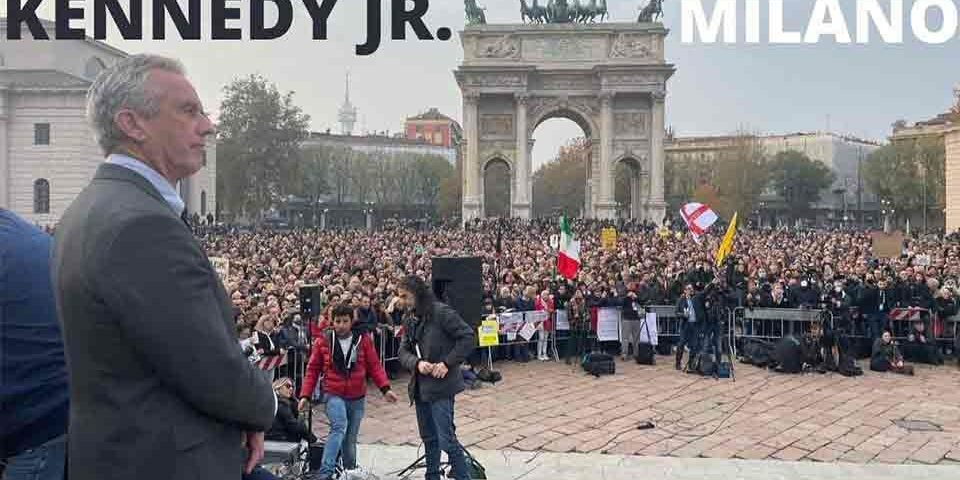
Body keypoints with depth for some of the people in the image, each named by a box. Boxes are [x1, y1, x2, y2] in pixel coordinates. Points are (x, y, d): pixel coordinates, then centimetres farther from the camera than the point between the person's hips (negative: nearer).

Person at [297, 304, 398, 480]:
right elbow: (313, 369, 2)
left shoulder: (364, 340, -3)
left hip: (357, 397, 2)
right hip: (334, 394, -2)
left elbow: (374, 366, -1)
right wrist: (305, 395, -3)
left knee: (351, 436, 14)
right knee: (339, 427, -25)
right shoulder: (323, 341, -5)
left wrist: (385, 388, -10)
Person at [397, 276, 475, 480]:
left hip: (441, 385, -7)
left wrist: (447, 363, -19)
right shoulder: (411, 319, 10)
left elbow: (468, 337, -14)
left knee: (446, 439, -7)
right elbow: (403, 351, 8)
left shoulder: (441, 312, -13)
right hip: (420, 386, 8)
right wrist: (417, 363, -13)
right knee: (429, 438, 18)